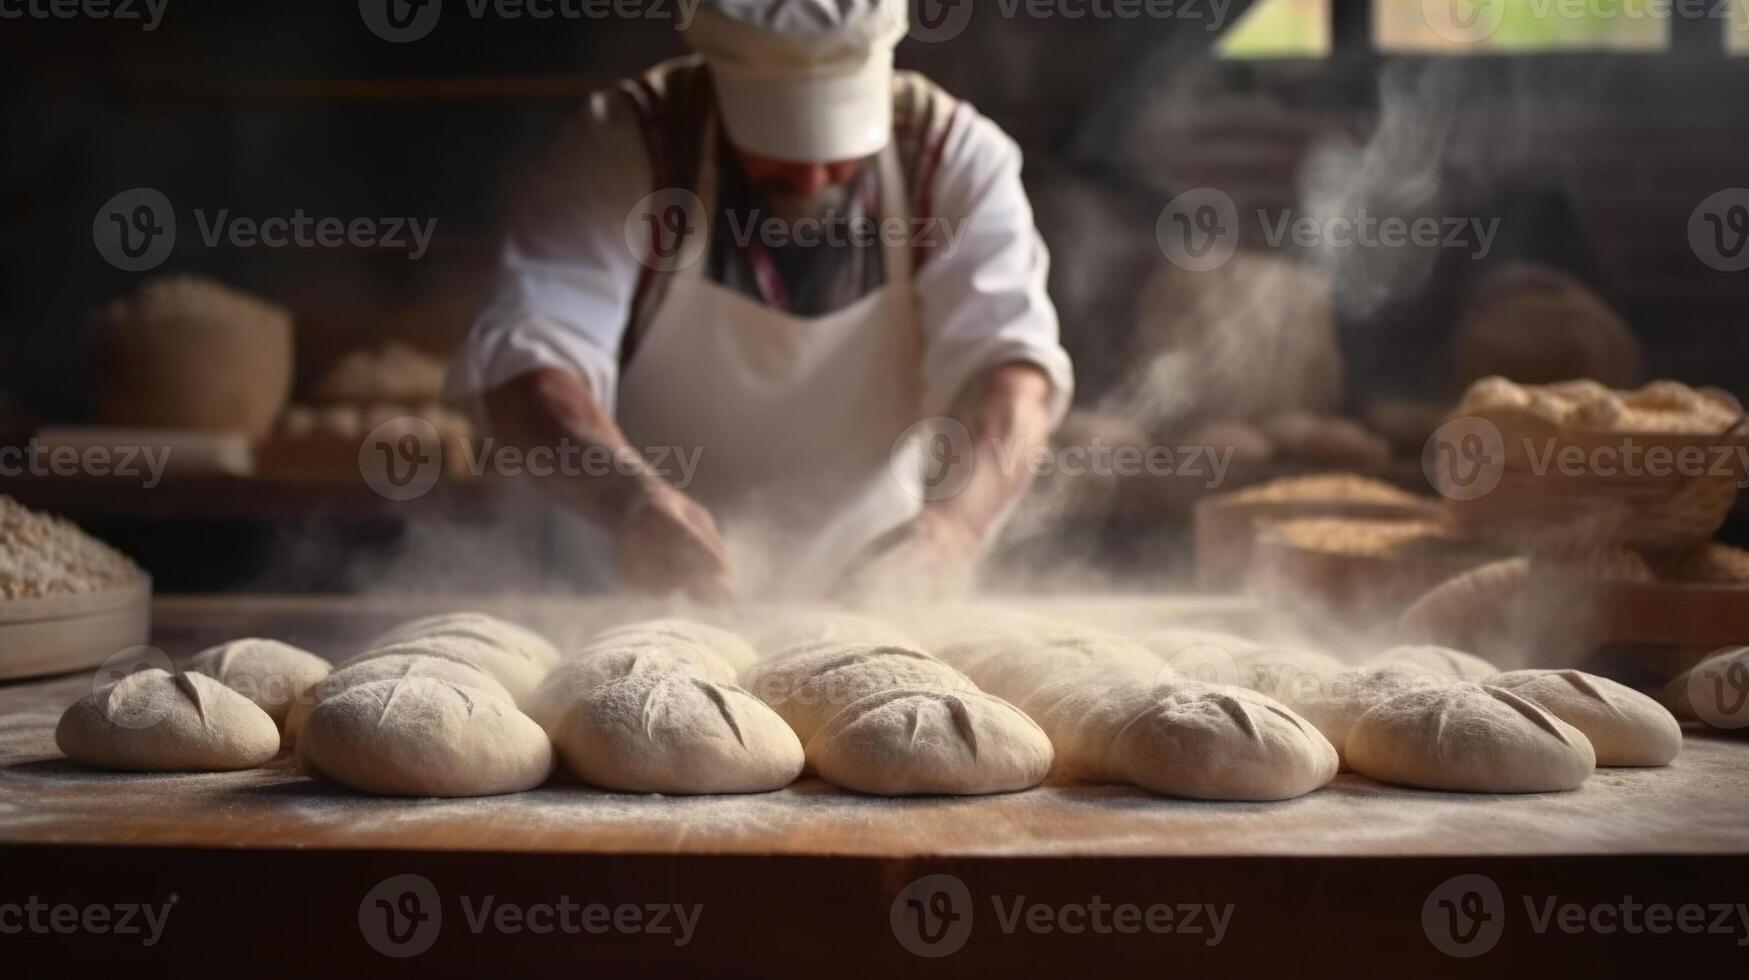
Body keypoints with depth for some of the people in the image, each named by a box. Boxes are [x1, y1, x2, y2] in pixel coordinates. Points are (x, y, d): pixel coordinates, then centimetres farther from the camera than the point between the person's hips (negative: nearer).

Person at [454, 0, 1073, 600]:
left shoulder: (953, 153, -9)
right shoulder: (621, 148, -13)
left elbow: (1013, 362, -22)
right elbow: (527, 362, -23)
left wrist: (950, 526, -43)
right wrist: (633, 500, -44)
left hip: (877, 620, 2)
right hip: (649, 616, -1)